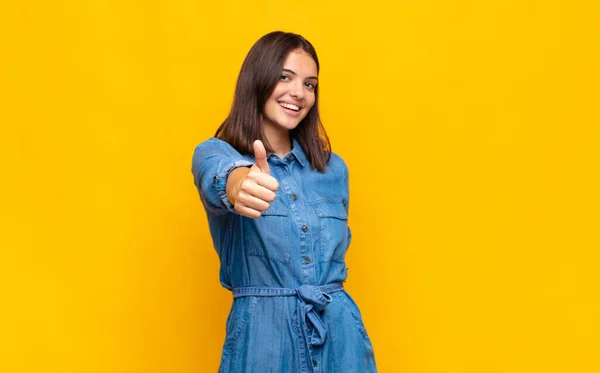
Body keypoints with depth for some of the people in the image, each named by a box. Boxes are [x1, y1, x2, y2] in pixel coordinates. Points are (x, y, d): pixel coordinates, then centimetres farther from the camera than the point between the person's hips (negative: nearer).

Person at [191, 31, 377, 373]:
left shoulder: (334, 168, 8)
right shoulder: (216, 152, -3)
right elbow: (219, 171, -28)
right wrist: (240, 183, -49)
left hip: (338, 333, 3)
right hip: (263, 334, -3)